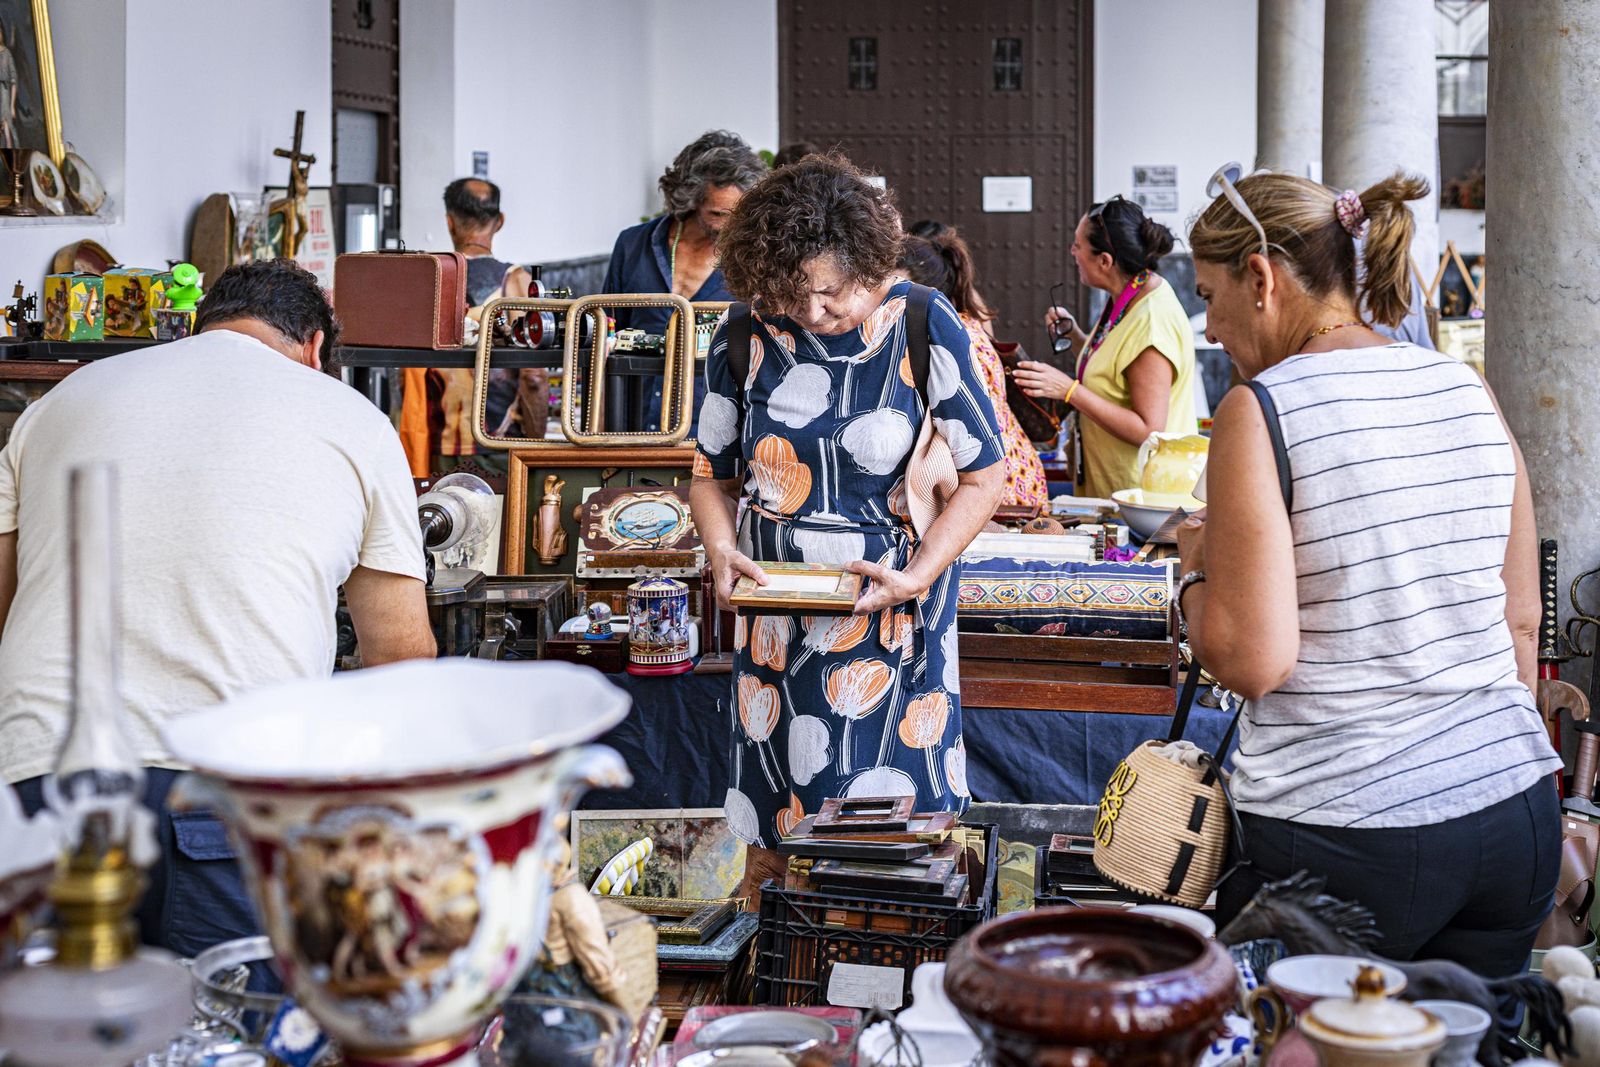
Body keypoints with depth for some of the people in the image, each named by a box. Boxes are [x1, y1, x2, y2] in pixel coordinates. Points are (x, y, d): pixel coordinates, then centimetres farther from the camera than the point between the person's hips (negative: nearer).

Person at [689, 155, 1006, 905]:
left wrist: (916, 578, -17)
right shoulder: (745, 340, -3)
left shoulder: (924, 328, -10)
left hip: (894, 607, -2)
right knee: (771, 823, 8)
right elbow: (711, 475, 10)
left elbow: (983, 477, -5)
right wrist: (721, 550, -11)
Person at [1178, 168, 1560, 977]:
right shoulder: (1467, 391, 6)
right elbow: (1522, 619, 12)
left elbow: (1251, 660, -16)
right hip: (1517, 819, 6)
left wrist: (1197, 570, 3)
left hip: (1348, 842, -6)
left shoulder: (1260, 411, -11)